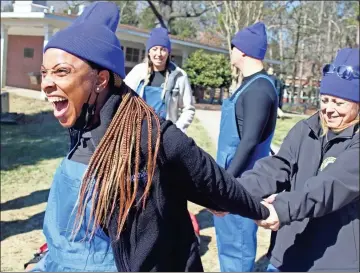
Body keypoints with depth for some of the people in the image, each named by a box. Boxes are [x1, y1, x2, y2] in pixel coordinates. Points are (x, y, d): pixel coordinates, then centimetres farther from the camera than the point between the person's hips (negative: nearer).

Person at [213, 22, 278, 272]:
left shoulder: (259, 88, -18)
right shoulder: (251, 85, 12)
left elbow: (250, 141, -23)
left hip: (241, 178, -10)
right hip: (233, 173, 10)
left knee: (237, 239, 1)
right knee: (229, 235, 20)